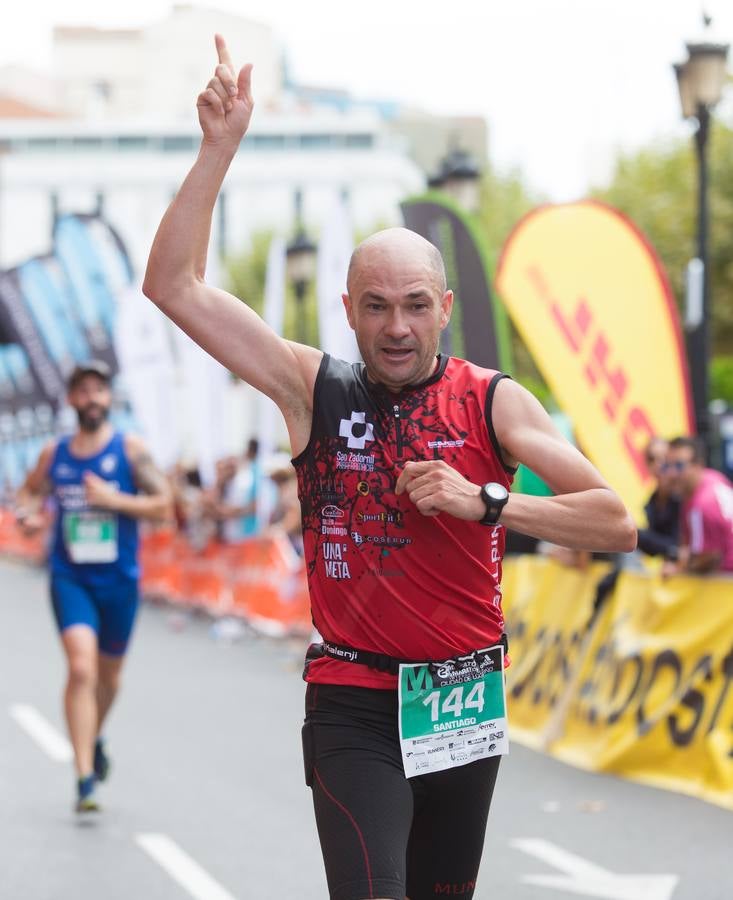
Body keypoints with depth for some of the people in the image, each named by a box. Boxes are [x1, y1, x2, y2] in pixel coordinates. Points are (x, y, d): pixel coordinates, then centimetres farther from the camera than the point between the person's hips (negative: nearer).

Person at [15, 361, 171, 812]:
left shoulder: (130, 449, -3)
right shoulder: (54, 454, 4)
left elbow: (162, 505, -6)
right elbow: (31, 491, 20)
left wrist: (111, 499, -18)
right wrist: (27, 514, -3)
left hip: (119, 579, 1)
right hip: (70, 577, 0)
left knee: (109, 673, 18)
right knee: (81, 667, -19)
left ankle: (94, 738, 50)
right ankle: (86, 778, -20)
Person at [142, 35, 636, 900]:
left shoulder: (492, 401, -2)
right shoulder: (316, 390, -1)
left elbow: (617, 522, -8)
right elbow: (173, 284, -4)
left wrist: (483, 502, -18)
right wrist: (220, 148, -10)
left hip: (468, 696, 2)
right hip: (353, 705, -2)